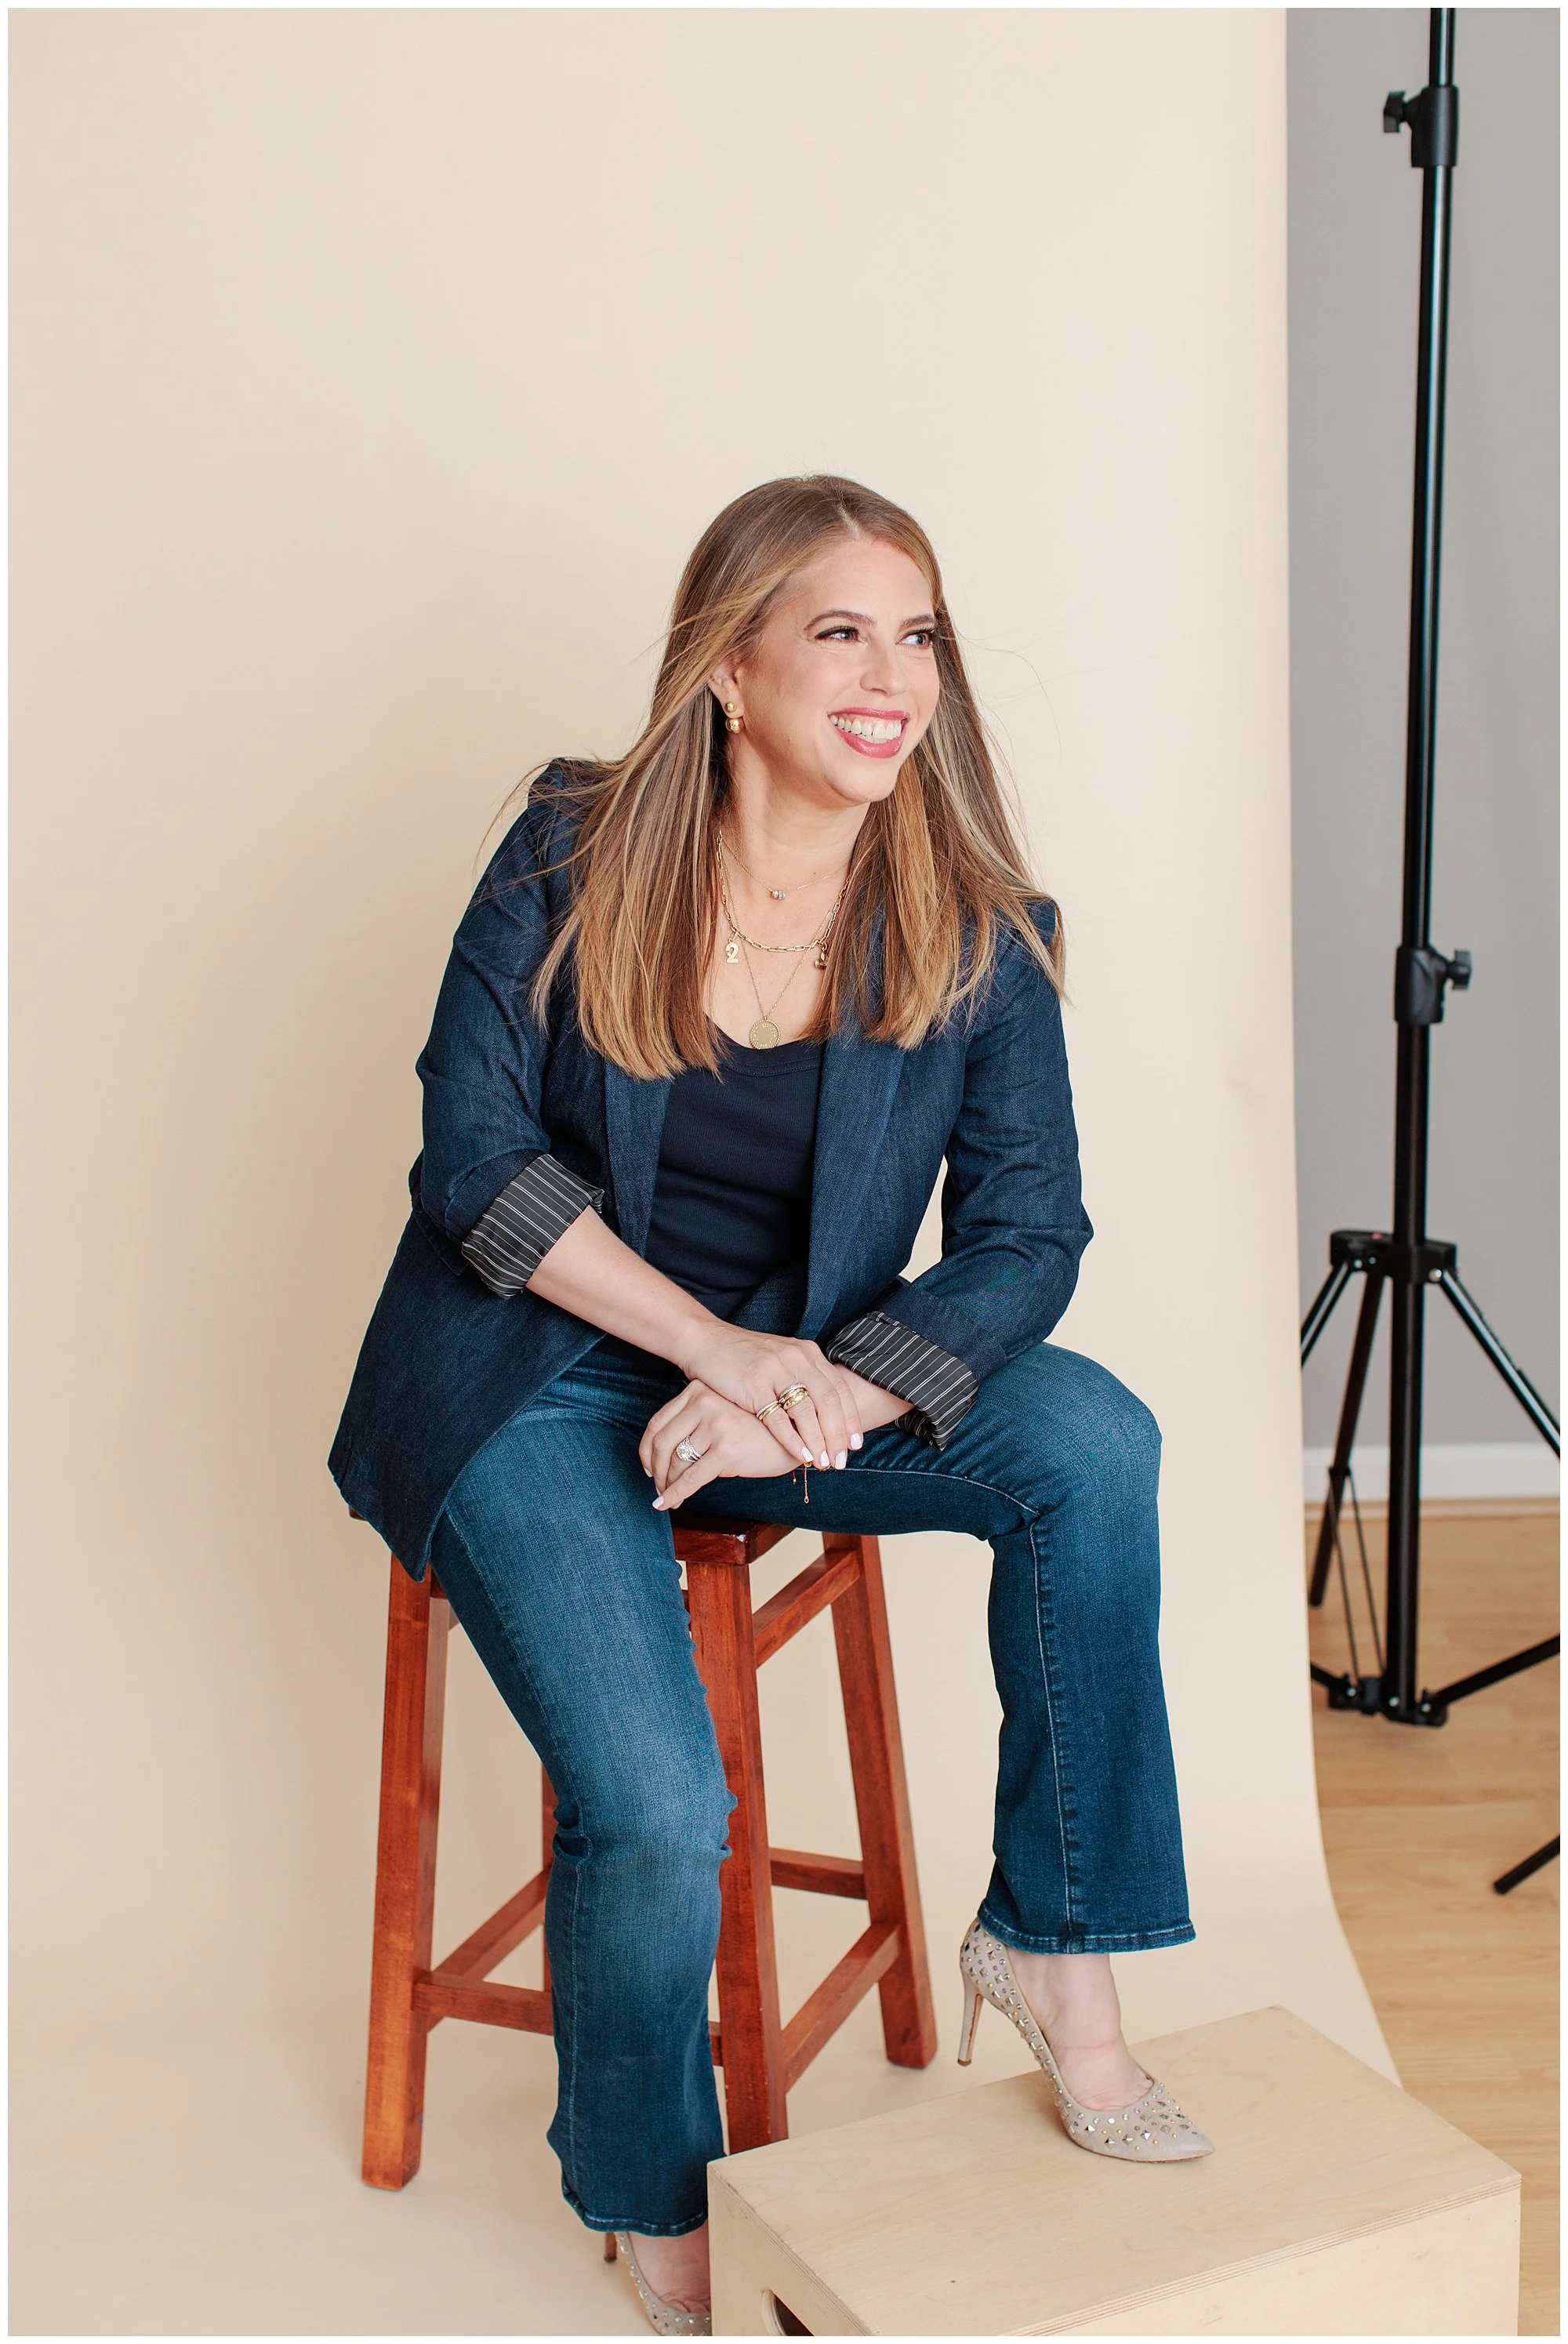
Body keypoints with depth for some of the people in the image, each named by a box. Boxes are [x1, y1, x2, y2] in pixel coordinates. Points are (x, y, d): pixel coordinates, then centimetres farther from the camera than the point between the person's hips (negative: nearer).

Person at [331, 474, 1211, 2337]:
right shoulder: (572, 855, -10)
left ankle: (1055, 1941, -7)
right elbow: (473, 1155, -10)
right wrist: (719, 1344, -21)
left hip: (817, 1375, 3)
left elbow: (1025, 1240, -8)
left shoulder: (977, 930, -6)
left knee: (1093, 1443, -25)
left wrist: (806, 1401, -24)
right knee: (656, 1812, -22)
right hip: (537, 1381, -2)